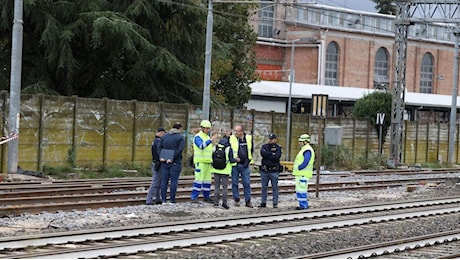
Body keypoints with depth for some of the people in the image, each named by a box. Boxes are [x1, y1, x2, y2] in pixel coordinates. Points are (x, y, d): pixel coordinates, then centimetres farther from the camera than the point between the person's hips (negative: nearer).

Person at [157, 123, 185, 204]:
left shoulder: (164, 136, 11)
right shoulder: (181, 138, -4)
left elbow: (158, 148, 3)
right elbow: (179, 150, -17)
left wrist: (161, 157, -6)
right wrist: (172, 159, -17)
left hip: (164, 162, 4)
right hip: (175, 163, -4)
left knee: (164, 180, 7)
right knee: (174, 181, -1)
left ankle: (163, 199, 5)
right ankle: (172, 199, -2)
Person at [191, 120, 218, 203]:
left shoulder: (207, 137, 18)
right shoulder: (198, 137, -8)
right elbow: (201, 146, -27)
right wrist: (211, 140, -34)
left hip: (208, 162, 8)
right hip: (200, 161, -8)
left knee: (207, 180, 9)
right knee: (199, 179, -12)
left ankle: (207, 197, 16)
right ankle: (194, 197, -10)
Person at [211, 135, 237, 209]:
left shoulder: (215, 147, 2)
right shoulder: (229, 149, -8)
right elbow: (231, 160, -10)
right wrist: (236, 160, 9)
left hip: (216, 170, 3)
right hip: (225, 170, -3)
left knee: (216, 186, 10)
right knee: (225, 187, 3)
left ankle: (216, 203, 8)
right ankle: (224, 203, -2)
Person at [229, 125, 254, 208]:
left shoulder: (249, 138, 2)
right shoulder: (231, 138, -4)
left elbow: (251, 150, 13)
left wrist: (248, 160, 6)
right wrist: (234, 158, -5)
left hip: (245, 165, 1)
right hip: (235, 164, -1)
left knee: (247, 183, 1)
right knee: (235, 183, 4)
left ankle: (248, 201, 7)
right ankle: (236, 200, 14)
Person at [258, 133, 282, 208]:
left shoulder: (278, 148, 0)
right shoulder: (264, 146, 9)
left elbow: (277, 156, -17)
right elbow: (263, 153, -11)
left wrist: (267, 155, -11)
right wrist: (272, 153, -11)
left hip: (274, 171, -3)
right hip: (264, 170, 3)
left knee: (275, 187, 1)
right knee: (264, 187, 7)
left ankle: (275, 203, 5)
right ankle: (263, 203, 12)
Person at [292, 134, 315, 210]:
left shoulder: (307, 150, -14)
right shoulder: (304, 149, 20)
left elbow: (305, 162, -23)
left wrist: (298, 168, -17)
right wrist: (295, 168, 11)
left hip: (303, 174, -11)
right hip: (300, 174, 11)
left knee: (302, 190, -10)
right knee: (299, 190, 12)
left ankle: (303, 205, -8)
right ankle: (303, 205, 15)